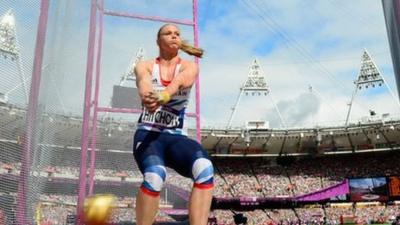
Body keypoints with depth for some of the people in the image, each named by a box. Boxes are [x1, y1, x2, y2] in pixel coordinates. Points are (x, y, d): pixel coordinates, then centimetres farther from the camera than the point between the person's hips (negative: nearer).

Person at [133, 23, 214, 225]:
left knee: (205, 169, -32)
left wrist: (162, 96, -44)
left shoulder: (189, 67, 5)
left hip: (176, 137, 1)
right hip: (148, 134, -1)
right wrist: (147, 96, -46)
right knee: (155, 176, -34)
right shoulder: (145, 66, 6)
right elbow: (143, 83, -20)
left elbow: (179, 82, -20)